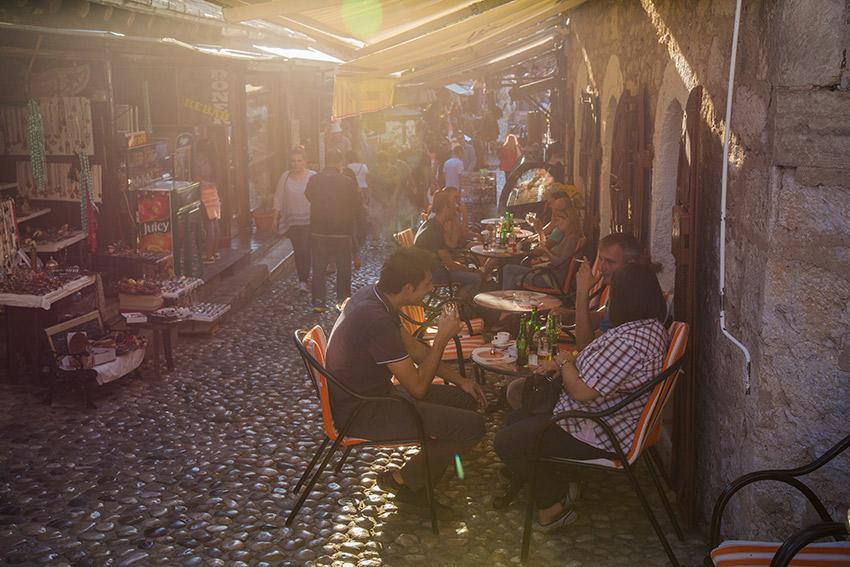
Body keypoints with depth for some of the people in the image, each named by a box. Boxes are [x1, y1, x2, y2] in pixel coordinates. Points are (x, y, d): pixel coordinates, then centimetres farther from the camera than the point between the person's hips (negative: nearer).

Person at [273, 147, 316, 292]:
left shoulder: (313, 177, -4)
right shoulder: (285, 177, 5)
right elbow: (279, 198, 10)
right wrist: (275, 216, 8)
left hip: (308, 220, -3)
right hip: (291, 220, 3)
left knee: (305, 250, -11)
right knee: (297, 250, 8)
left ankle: (303, 280, -6)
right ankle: (304, 275, 23)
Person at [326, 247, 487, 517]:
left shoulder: (372, 295, 1)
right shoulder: (377, 321, -30)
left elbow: (413, 347, 14)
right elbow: (418, 387, -23)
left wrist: (459, 380, 13)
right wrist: (442, 337, -14)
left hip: (373, 392, 10)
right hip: (363, 413, -10)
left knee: (467, 398, 11)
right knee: (472, 426, -16)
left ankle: (422, 479, 14)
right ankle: (401, 480, 4)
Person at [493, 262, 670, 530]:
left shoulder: (629, 340, -31)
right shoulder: (652, 328, 5)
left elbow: (581, 392, -28)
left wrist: (565, 362, -9)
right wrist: (562, 364, 1)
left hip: (600, 437, -11)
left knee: (505, 443, -6)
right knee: (516, 419, 18)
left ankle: (555, 498, 13)